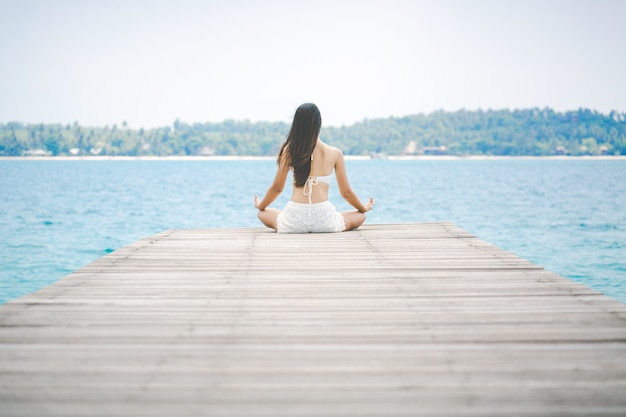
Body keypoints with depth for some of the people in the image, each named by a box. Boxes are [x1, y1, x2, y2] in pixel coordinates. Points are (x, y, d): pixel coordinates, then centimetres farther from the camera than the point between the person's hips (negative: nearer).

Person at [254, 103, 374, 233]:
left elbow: (277, 188, 9)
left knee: (263, 214, 30)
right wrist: (364, 208, 28)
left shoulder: (288, 150, 0)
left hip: (294, 222, 0)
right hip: (323, 220, 0)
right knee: (360, 216, 27)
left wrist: (260, 205, 29)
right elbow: (346, 192, 8)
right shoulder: (335, 154, 0)